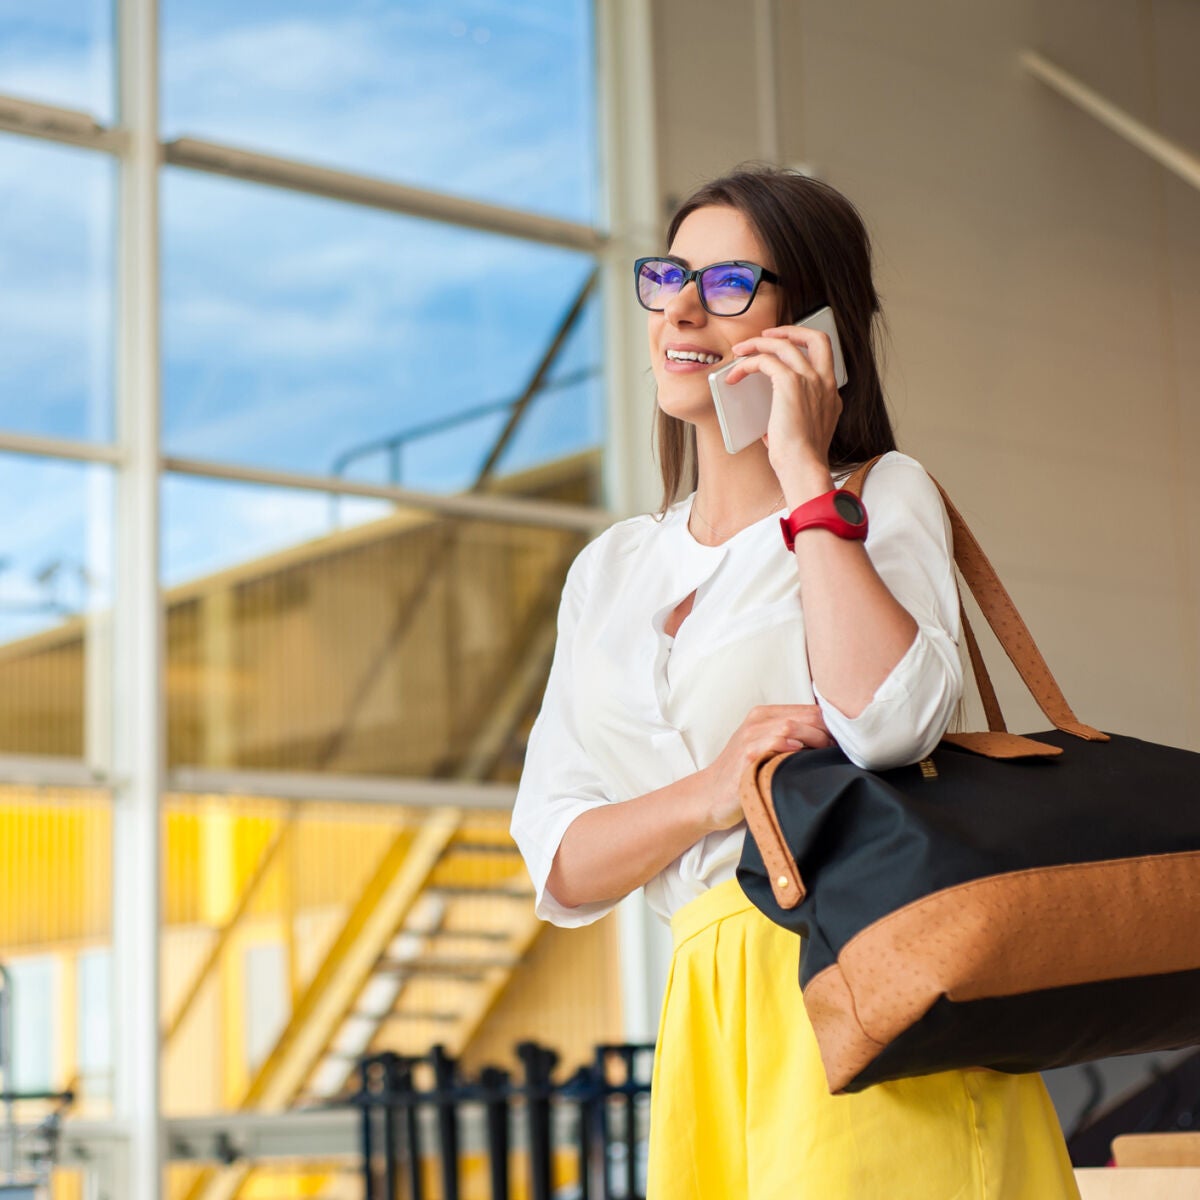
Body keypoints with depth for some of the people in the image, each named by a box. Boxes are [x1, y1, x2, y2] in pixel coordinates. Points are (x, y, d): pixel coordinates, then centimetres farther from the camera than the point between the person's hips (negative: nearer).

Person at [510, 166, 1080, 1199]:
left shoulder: (884, 496, 4)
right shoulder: (609, 572, 19)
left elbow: (890, 722, -18)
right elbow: (558, 868, 10)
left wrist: (806, 473, -11)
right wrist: (712, 793, -10)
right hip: (715, 1012, 4)